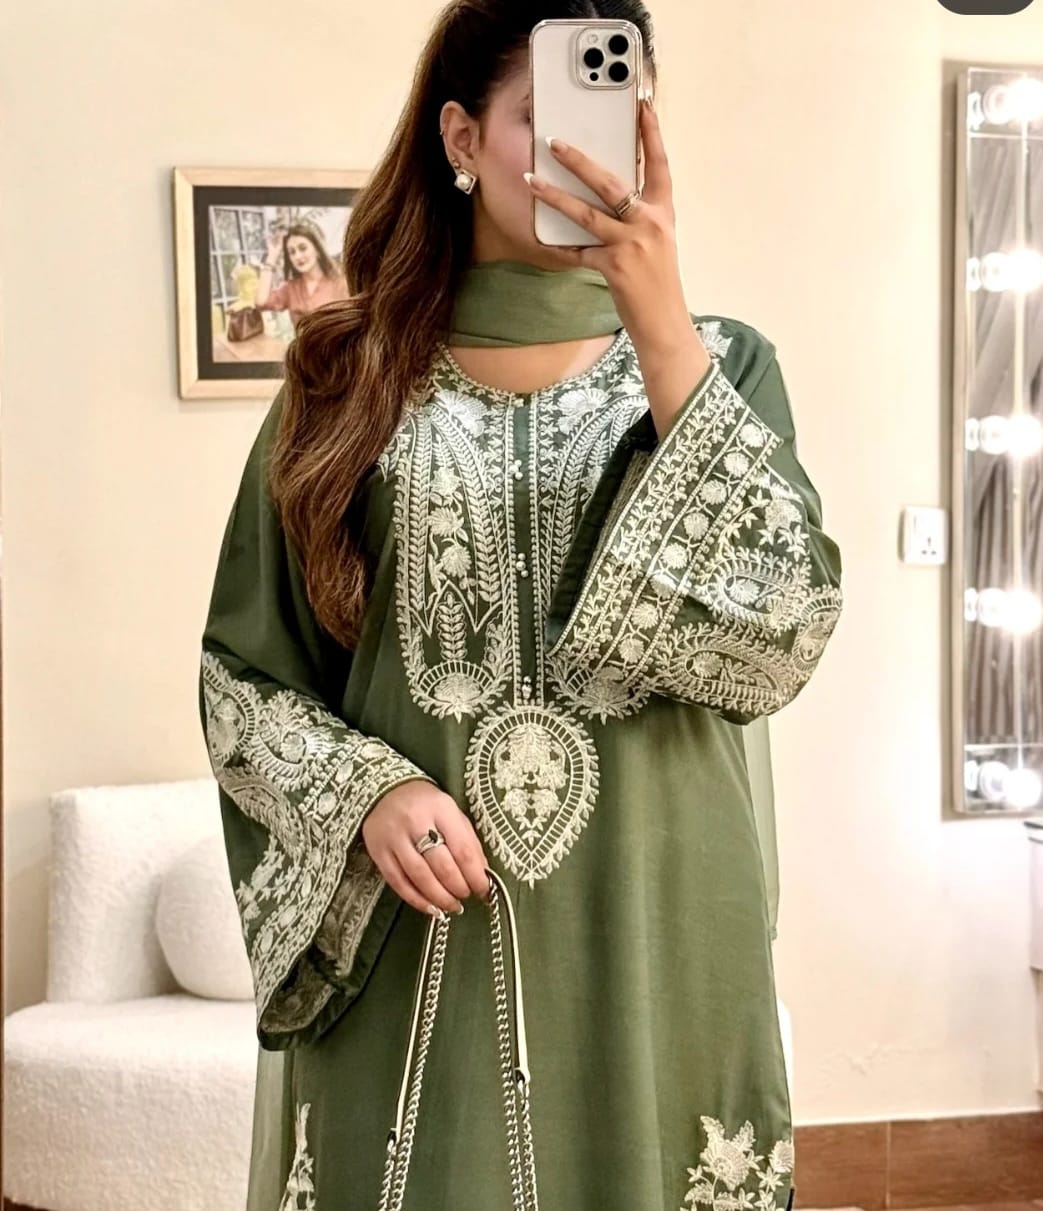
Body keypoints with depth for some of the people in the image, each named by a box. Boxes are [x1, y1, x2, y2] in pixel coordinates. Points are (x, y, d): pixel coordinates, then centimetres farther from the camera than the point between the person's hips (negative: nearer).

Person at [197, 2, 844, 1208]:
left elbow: (775, 640, -13)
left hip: (649, 939, 0)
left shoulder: (716, 360, 2)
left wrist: (660, 326, -16)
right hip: (402, 949, 0)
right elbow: (243, 670, 5)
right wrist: (361, 792, -13)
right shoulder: (346, 378, 3)